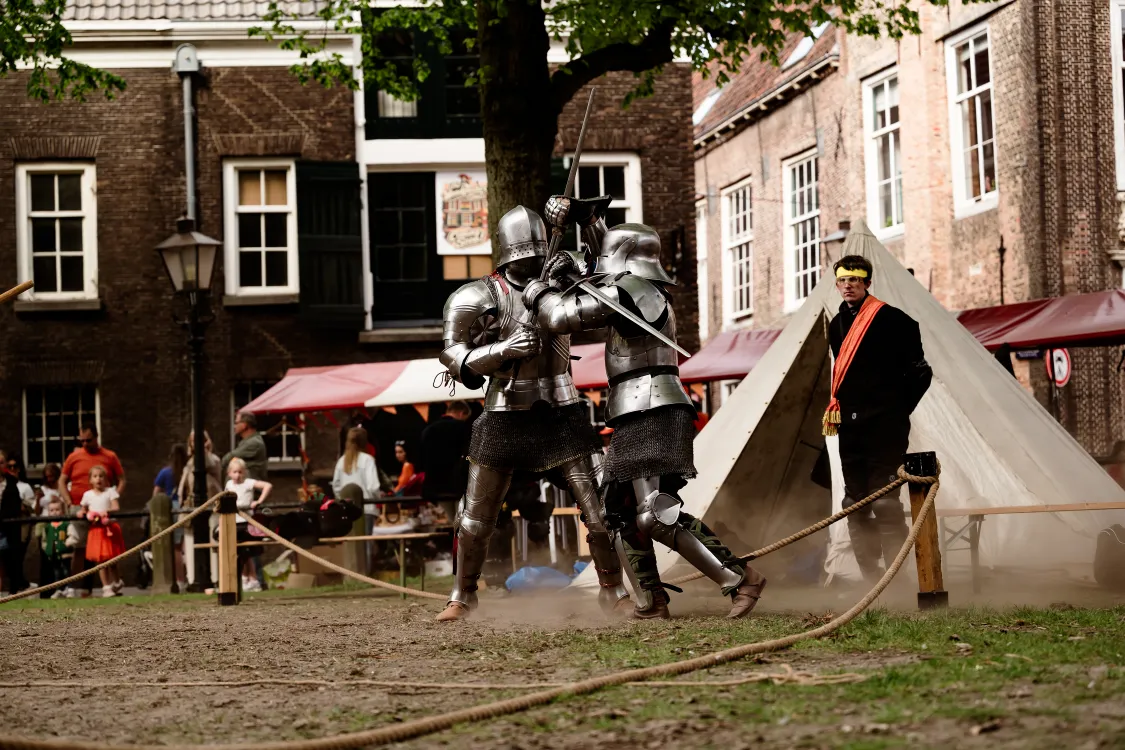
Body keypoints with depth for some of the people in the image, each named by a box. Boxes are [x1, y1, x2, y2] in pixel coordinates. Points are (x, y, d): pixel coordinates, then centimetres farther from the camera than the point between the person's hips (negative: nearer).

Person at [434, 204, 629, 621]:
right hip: (505, 416, -2)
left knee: (598, 508, -4)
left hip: (559, 413, 2)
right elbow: (454, 357, -8)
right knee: (476, 518, 7)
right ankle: (463, 595, 26)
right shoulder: (483, 297, -7)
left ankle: (613, 591, 11)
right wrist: (502, 350, -23)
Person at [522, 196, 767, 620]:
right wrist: (585, 217, 31)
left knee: (656, 515, -19)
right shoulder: (644, 289, 18)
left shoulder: (627, 291, -11)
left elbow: (562, 317, -11)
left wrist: (539, 292, 8)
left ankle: (739, 579, -22)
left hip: (649, 414, -11)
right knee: (624, 510, 15)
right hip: (641, 416, 11)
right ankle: (650, 602, 17)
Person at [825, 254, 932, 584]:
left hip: (883, 424, -8)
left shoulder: (891, 318, -7)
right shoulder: (837, 325, 15)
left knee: (884, 501, -12)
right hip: (850, 426, 8)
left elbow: (919, 372, -6)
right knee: (854, 504, 7)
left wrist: (896, 409, -5)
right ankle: (870, 578, 13)